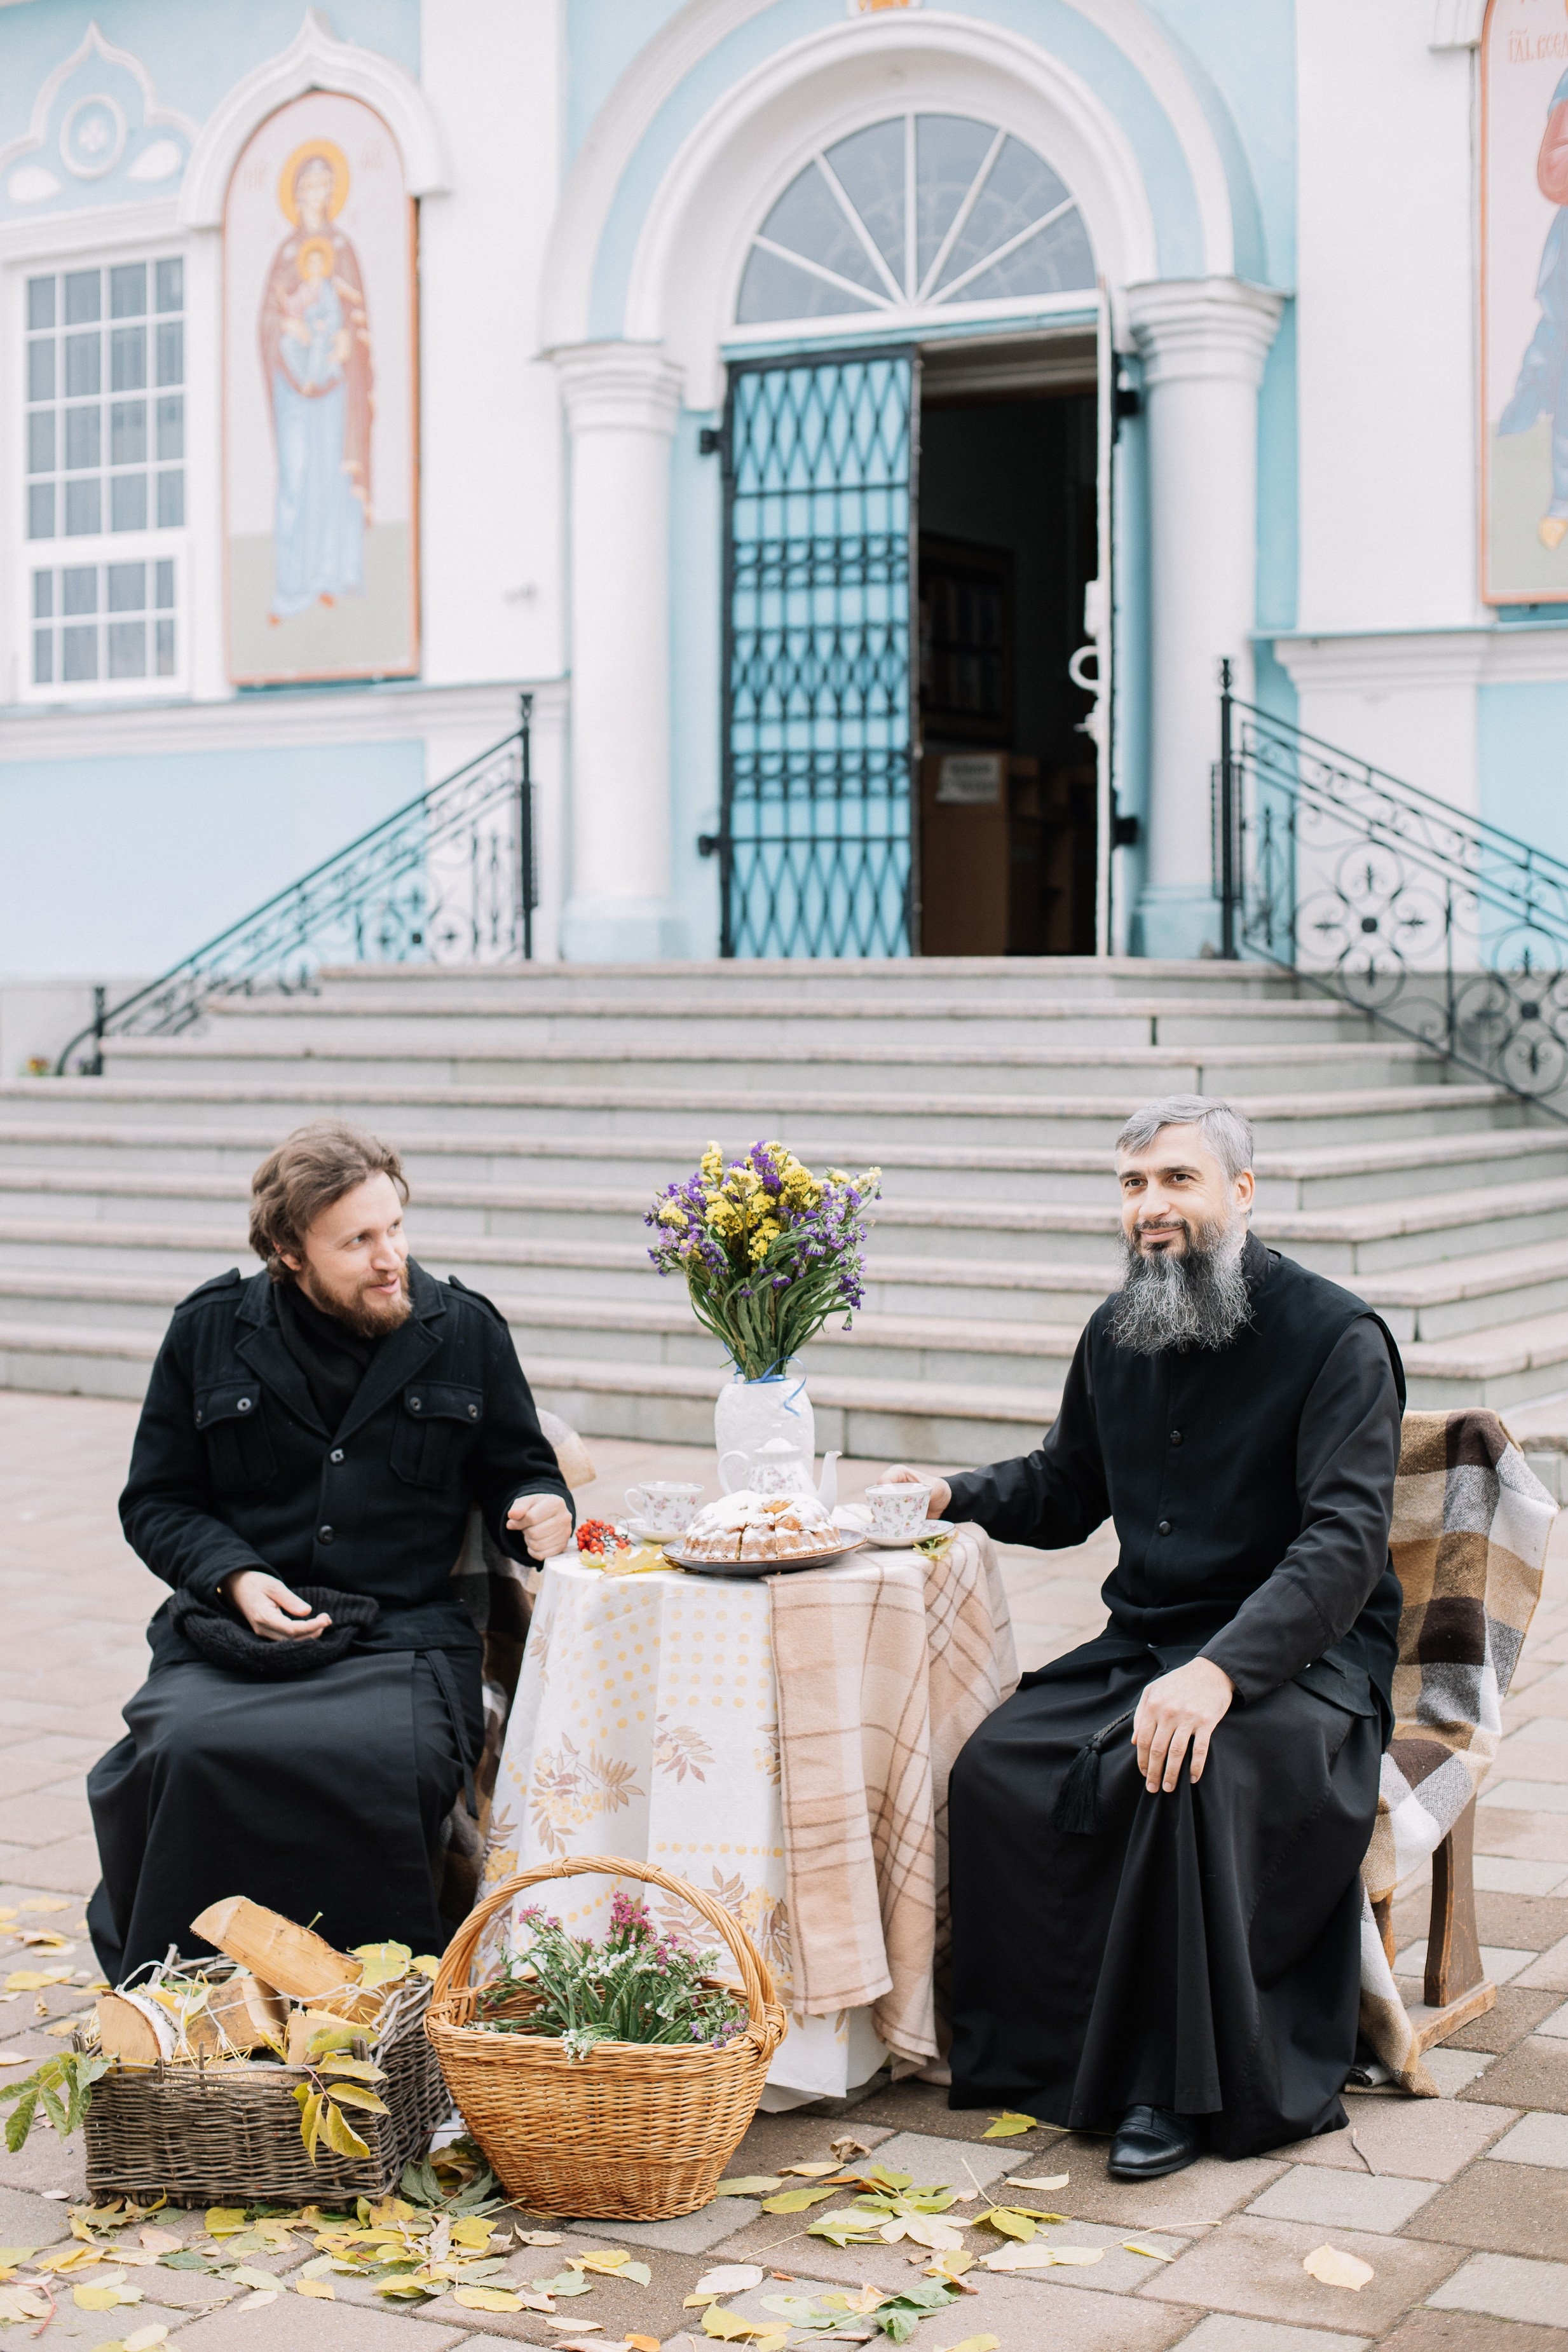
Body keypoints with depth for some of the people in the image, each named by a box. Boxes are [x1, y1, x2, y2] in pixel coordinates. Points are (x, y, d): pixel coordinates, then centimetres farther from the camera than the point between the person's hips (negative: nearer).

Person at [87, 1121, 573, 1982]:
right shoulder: (209, 1331, 8)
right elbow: (155, 1500, 14)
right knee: (186, 1751, -31)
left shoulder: (465, 1332, 9)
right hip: (232, 1628, 1)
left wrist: (543, 1507, -4)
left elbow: (519, 1469, 21)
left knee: (392, 1765, -34)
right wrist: (235, 1577, -5)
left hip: (405, 1635, -1)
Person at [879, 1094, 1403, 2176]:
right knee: (998, 1767, -19)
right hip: (1146, 1640, 6)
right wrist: (954, 1495, 4)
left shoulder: (1335, 1336, -11)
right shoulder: (1117, 1335, 9)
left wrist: (1222, 1669, -35)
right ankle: (1039, 2055, -4)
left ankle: (1181, 2086, -21)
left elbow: (1346, 1542, -21)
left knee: (1191, 1767, -36)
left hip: (1302, 1653, -6)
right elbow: (1066, 1489, 26)